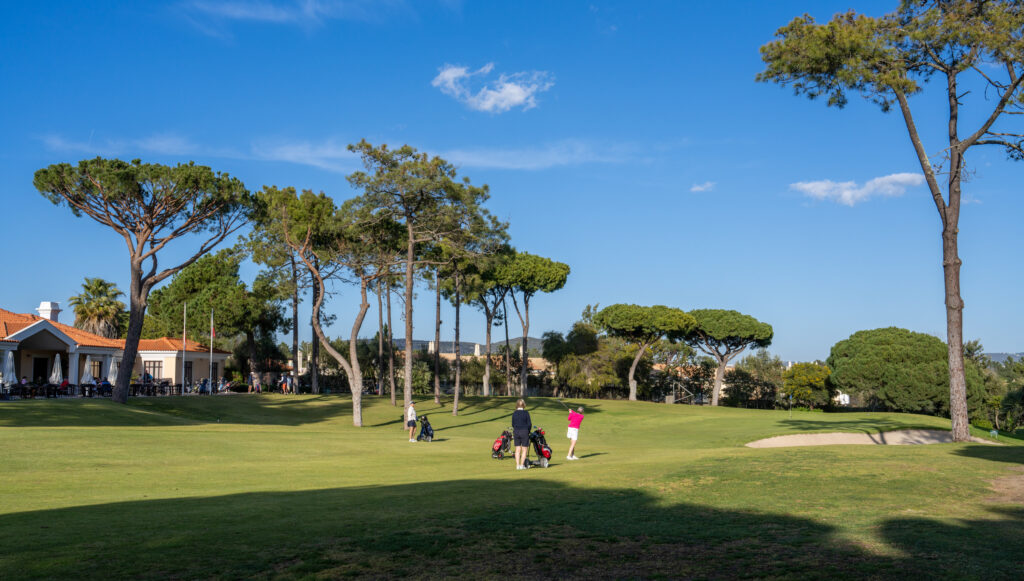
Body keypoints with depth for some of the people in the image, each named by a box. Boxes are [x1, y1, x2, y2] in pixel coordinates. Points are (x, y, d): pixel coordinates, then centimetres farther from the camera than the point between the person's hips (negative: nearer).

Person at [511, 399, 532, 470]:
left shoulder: (514, 413, 2)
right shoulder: (526, 413, -7)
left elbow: (513, 424, 5)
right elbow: (529, 424, -6)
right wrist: (528, 431, 10)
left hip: (516, 432, 3)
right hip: (524, 431, -3)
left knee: (518, 449, 8)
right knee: (524, 449, 5)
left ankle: (517, 465, 7)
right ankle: (522, 465, 2)